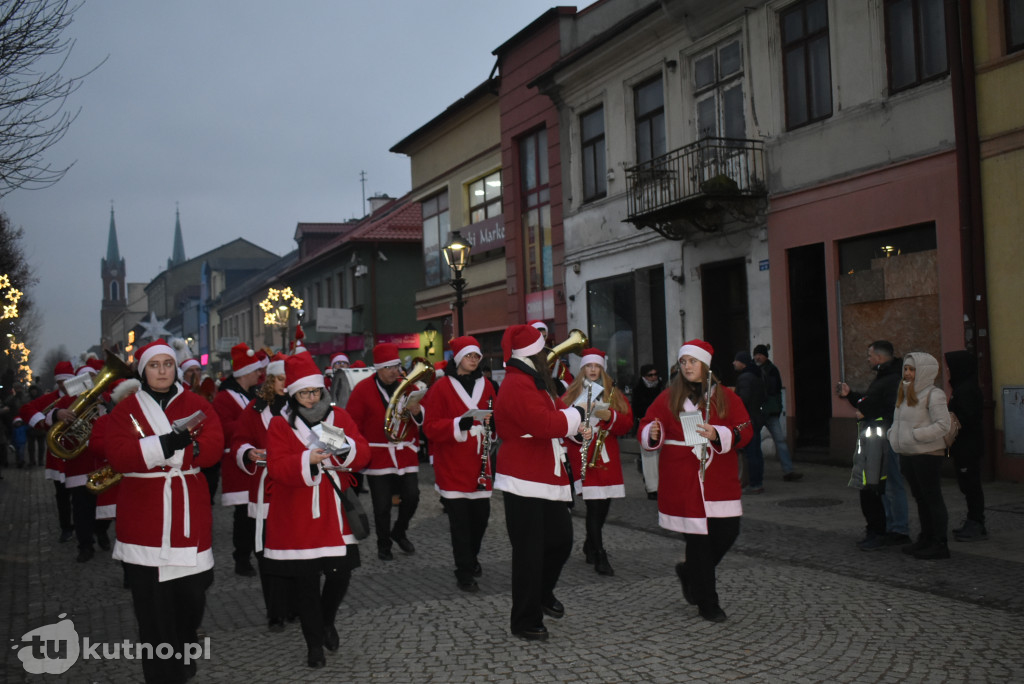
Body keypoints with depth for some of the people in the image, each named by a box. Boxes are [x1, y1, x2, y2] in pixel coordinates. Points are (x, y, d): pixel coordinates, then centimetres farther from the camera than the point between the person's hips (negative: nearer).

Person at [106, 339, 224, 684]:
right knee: (152, 601, 1)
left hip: (189, 512, 1)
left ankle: (185, 653, 35)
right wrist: (164, 445, -25)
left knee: (192, 591, 8)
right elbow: (118, 455, -12)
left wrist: (165, 450, -21)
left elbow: (213, 445, -8)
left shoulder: (196, 404, 6)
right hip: (144, 516, -1)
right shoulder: (126, 408, 2)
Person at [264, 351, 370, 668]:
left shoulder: (339, 416, 4)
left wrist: (345, 448, -26)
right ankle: (314, 643, 22)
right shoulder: (279, 424, -4)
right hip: (298, 518, -2)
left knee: (341, 574, 4)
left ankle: (328, 622, 34)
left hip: (334, 513, 2)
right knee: (304, 582, 5)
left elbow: (363, 454, -4)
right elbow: (276, 468, -14)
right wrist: (308, 460, -30)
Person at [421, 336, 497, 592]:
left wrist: (493, 422, -9)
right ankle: (464, 573, 10)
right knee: (460, 519, -1)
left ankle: (471, 557, 34)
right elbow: (430, 427, -9)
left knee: (481, 514, 7)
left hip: (479, 463, 4)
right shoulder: (441, 388, -5)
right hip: (452, 464, -4)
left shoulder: (485, 385, 9)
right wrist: (459, 424, -24)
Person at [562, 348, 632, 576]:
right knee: (594, 505, -11)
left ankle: (590, 548, 31)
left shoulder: (614, 394, 12)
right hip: (584, 456, -4)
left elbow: (627, 423, 2)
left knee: (603, 505, 10)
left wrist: (609, 416, -17)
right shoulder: (572, 394, 5)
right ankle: (600, 557, -7)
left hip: (607, 456, 4)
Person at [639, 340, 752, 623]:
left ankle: (689, 572, 28)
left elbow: (745, 431, 0)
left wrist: (718, 434, -18)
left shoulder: (726, 397, 7)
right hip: (682, 480, -2)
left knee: (727, 532, -2)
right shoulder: (669, 397, 5)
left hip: (719, 479, 2)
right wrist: (653, 434, -20)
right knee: (697, 538, -2)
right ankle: (707, 604, 12)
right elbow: (647, 428, 3)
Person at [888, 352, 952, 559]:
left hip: (927, 454, -9)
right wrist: (893, 434, 8)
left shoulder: (933, 394, -12)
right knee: (920, 497, 16)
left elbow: (942, 424, -19)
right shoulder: (905, 393, 14)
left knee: (932, 497, -4)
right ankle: (926, 539, 26)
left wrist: (915, 435, -21)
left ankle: (940, 544, 2)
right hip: (907, 454, 9)